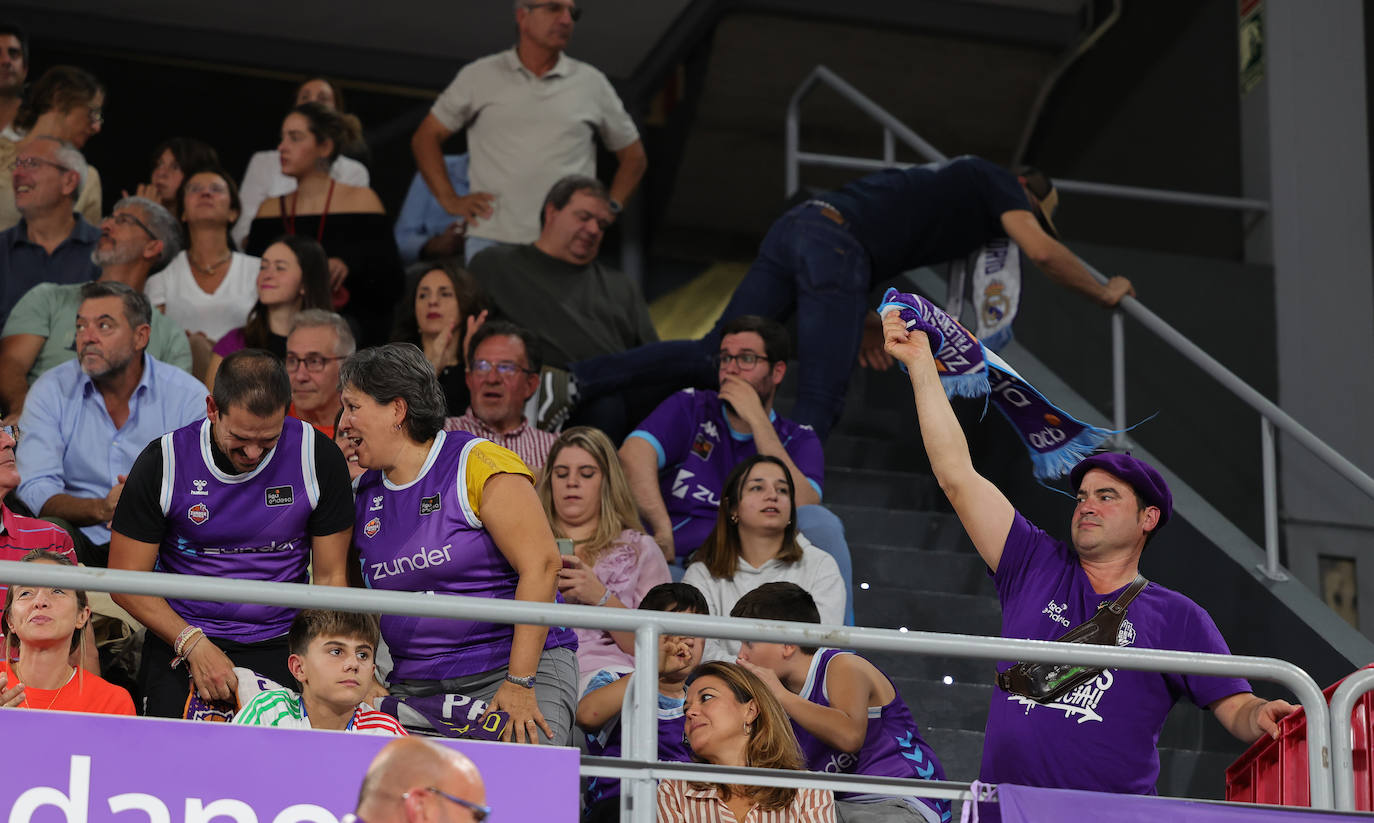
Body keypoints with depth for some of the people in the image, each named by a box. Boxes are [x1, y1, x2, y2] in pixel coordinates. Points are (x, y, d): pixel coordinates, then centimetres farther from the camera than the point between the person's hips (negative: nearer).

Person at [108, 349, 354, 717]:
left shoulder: (319, 458, -5)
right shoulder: (163, 462, -7)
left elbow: (330, 577, 3)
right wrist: (193, 644, -16)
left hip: (281, 648, 0)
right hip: (180, 642, 0)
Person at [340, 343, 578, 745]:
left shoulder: (481, 465, -7)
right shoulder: (363, 494, 13)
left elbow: (541, 565, -13)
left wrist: (520, 683, -18)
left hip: (518, 666, -5)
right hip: (416, 686, 5)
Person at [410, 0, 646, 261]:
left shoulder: (592, 83, 13)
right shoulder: (479, 76, 10)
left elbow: (633, 156, 21)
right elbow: (425, 138, 14)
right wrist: (450, 200, 3)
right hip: (491, 239, -1)